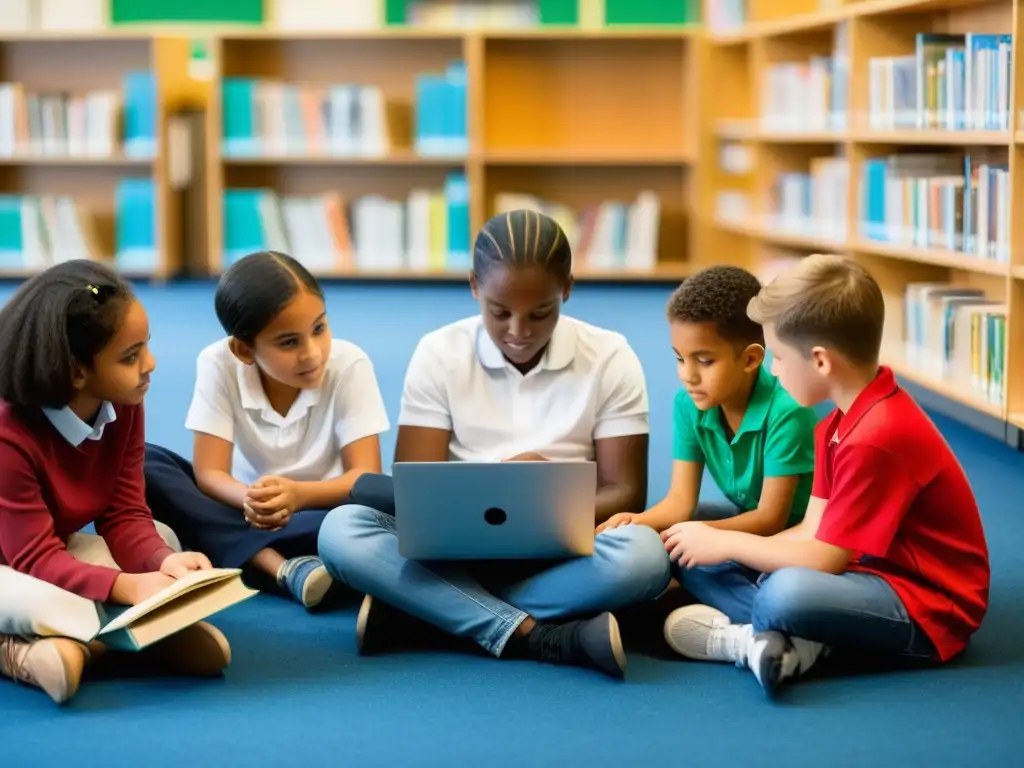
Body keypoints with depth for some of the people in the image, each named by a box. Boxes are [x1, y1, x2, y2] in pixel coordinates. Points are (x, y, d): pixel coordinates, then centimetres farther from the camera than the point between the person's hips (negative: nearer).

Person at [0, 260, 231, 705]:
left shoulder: (124, 407, -9)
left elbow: (125, 517, -10)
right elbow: (36, 559, -30)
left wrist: (163, 560, -32)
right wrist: (128, 586, -43)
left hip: (58, 548, 8)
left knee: (163, 537, -14)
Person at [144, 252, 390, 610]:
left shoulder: (349, 364, -17)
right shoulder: (219, 364, -15)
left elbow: (366, 477, -21)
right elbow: (209, 473, -18)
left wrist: (299, 495, -42)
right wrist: (250, 500, -42)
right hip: (248, 511, 2)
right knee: (143, 463, -25)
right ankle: (283, 566, -36)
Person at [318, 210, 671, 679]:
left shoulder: (609, 358, -1)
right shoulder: (439, 354, -1)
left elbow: (626, 491, -3)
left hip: (562, 555, 0)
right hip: (461, 552, 1)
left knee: (642, 555, -34)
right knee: (342, 530, -27)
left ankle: (420, 608, -25)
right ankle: (535, 637, -31)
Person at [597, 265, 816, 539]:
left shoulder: (785, 410, -29)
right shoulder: (688, 404, -10)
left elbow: (771, 518, -27)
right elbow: (681, 500, -13)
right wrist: (640, 522, -35)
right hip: (746, 516, 6)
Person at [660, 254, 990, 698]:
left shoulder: (877, 439, -24)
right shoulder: (839, 424, 8)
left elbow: (825, 559, -21)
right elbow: (814, 532, 6)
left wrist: (727, 543, -9)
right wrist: (721, 545, -4)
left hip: (926, 609, -10)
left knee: (786, 592, -40)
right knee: (696, 562, 0)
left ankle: (744, 637, -10)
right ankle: (796, 639, -20)